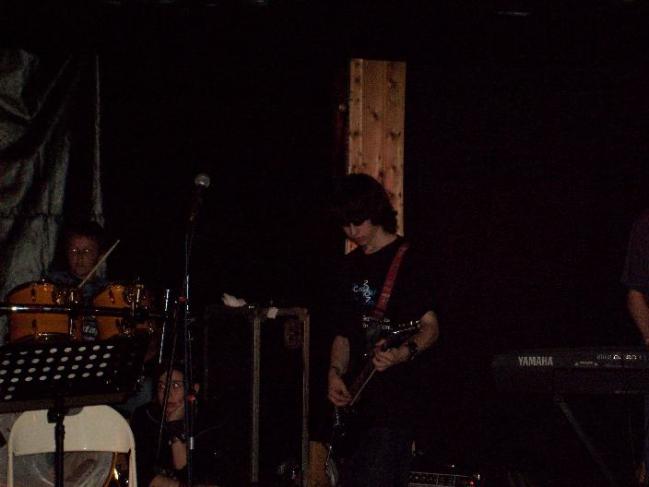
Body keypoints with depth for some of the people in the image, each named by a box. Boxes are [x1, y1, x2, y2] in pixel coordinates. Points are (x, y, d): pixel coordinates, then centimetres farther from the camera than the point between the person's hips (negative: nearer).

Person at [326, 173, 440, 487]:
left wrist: (404, 352, -26)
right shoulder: (351, 266, 17)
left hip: (393, 400, -8)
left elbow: (430, 326, -6)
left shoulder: (406, 259, -4)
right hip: (355, 399, 8)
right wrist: (335, 373, 3)